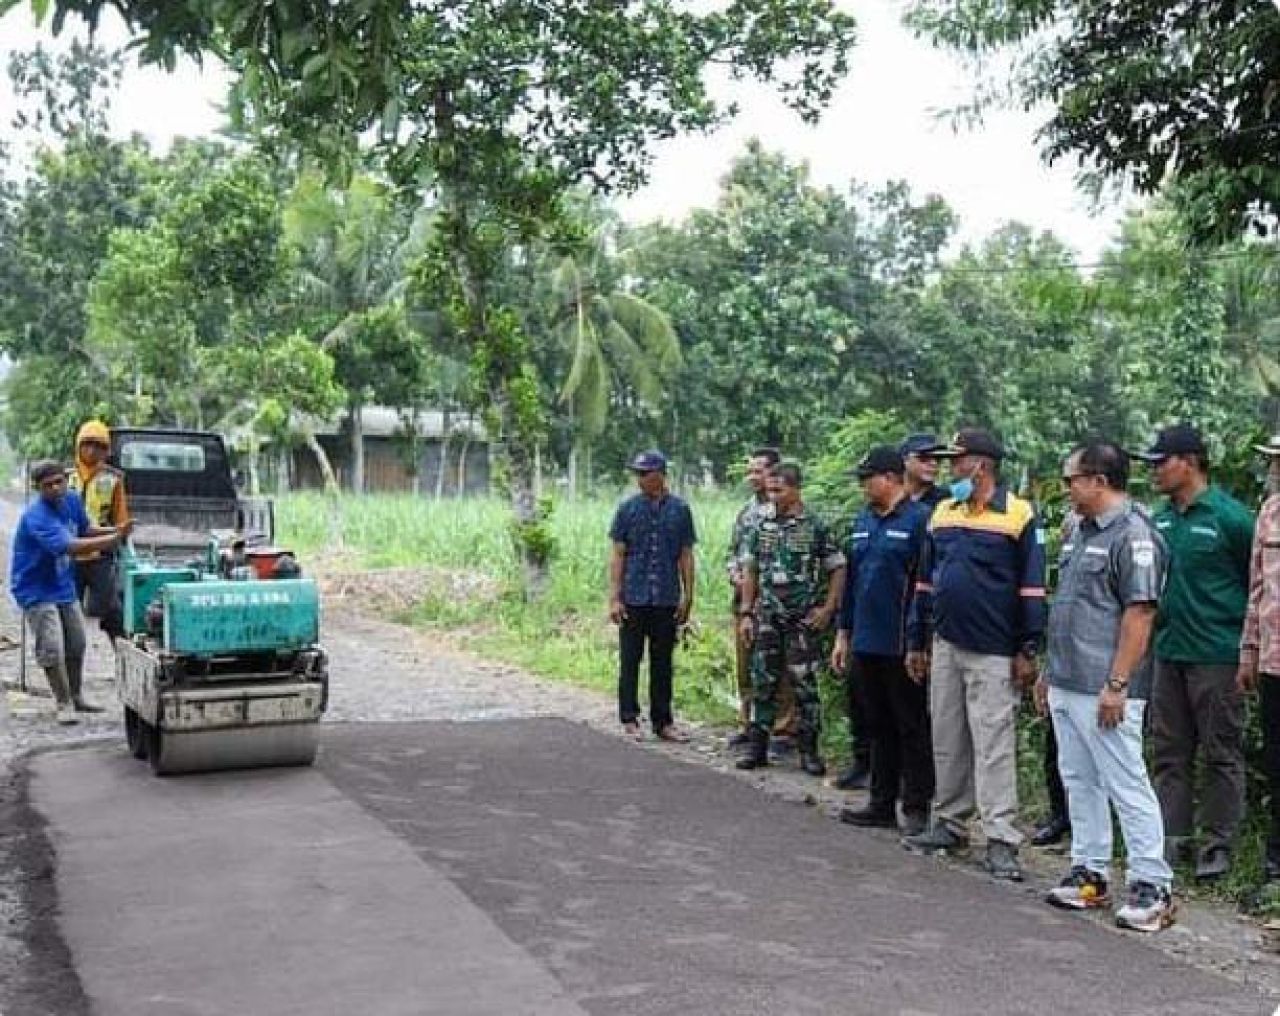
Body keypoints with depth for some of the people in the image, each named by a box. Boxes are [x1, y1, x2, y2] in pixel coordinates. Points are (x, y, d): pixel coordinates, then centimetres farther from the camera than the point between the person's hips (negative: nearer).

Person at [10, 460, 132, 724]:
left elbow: (85, 529, 12)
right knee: (52, 650, -11)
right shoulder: (36, 517, -29)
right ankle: (64, 704, 3)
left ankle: (76, 697, 31)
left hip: (64, 586, 8)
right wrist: (115, 538, -42)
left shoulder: (72, 501, -5)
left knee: (77, 644, 15)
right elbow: (70, 546, -39)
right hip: (37, 591, -8)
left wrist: (116, 530, -7)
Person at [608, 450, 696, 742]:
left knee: (663, 663, 8)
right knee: (630, 660, 3)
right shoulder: (628, 509, 1)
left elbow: (686, 556, 7)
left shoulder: (680, 509, 4)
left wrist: (687, 597, 3)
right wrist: (614, 598, -5)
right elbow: (617, 556, 1)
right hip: (633, 599, -1)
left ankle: (663, 721, 16)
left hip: (667, 600, 1)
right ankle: (630, 720, 12)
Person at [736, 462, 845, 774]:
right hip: (766, 619, 4)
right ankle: (757, 745, 14)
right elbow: (750, 572, 12)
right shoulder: (763, 526, 8)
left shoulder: (816, 527, -4)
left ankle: (809, 749, 9)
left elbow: (838, 570, -1)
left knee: (804, 685, 0)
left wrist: (827, 608, -8)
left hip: (803, 620, -3)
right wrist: (746, 613, 7)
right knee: (763, 683, 6)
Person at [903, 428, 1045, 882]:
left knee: (994, 744, -6)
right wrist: (916, 643, 14)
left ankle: (1001, 840, -3)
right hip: (945, 645, 6)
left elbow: (1032, 588, -8)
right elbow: (925, 581, 16)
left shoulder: (1018, 515, -7)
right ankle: (949, 824, 24)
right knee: (947, 741, 12)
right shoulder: (942, 513, 11)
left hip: (993, 653, -6)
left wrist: (1027, 651, -10)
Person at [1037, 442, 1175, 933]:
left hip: (1103, 690, -9)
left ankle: (1152, 887, 2)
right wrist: (1049, 671, 21)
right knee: (1079, 781, 14)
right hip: (1066, 685, 9)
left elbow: (1139, 615, -19)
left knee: (1126, 784, -5)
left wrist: (1117, 685, -22)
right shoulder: (1078, 530, 16)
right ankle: (1089, 873, 24)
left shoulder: (1134, 534, -13)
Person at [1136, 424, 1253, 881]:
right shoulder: (1161, 518, 9)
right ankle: (1173, 837, 20)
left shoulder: (1230, 517, -11)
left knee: (1221, 756, 4)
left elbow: (1260, 583, -5)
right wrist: (1161, 621, 14)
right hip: (1169, 653, 7)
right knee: (1169, 753, 11)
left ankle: (1218, 843, 13)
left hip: (1217, 656, -7)